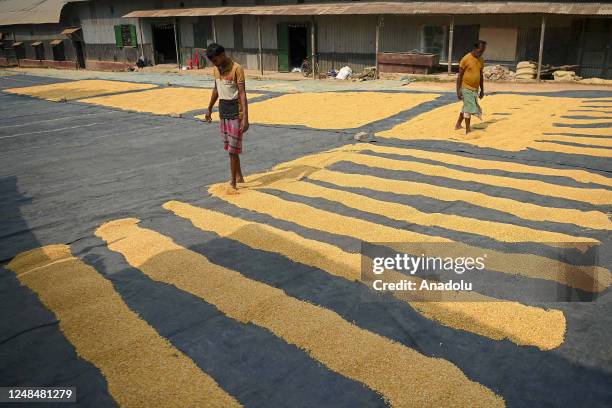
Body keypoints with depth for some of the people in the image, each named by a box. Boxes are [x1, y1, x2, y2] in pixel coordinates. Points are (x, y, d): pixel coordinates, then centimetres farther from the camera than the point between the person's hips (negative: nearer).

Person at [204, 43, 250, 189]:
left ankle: (233, 182, 2)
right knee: (229, 147, 13)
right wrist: (209, 109, 25)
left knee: (233, 149, -5)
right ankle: (239, 176, 26)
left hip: (235, 112, -7)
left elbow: (242, 93, -20)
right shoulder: (216, 69, 7)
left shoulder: (236, 69, -16)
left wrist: (245, 118, -26)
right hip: (223, 111, 7)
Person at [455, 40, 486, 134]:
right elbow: (460, 75, -12)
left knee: (466, 107, 16)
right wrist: (458, 90, -15)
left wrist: (482, 90, 14)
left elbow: (481, 75, 14)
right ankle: (468, 130, -1)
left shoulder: (481, 60, 6)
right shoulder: (466, 59, -14)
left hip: (475, 89, 7)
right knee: (469, 108, -8)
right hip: (466, 88, -7)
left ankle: (458, 124, 32)